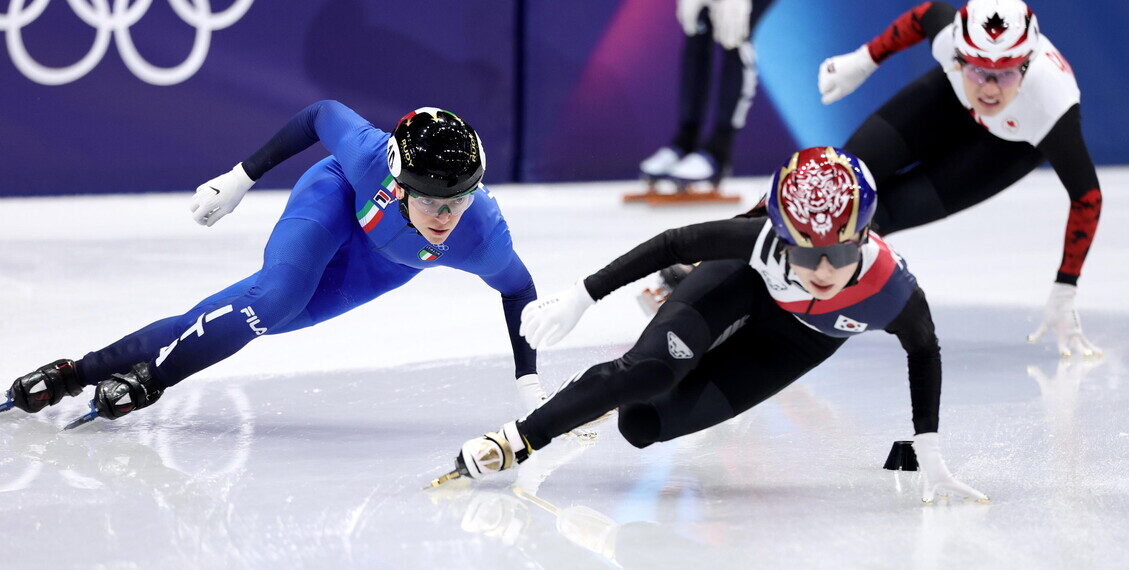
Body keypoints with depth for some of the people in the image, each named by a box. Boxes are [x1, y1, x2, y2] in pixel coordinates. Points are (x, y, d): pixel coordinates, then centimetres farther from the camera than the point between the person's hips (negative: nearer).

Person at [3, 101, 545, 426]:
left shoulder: (480, 233, -37)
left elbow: (519, 288, -16)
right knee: (278, 293, -25)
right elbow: (321, 115, -19)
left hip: (383, 262, 3)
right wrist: (241, 177, -12)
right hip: (337, 197, -2)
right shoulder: (369, 154, -41)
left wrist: (528, 382, -18)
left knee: (278, 314, -6)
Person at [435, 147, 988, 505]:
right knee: (653, 369, -30)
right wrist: (579, 298, -24)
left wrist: (928, 453, -15)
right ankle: (516, 440, -12)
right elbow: (673, 243, -25)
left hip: (802, 337, 1)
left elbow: (924, 351, -17)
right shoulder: (760, 240, -41)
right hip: (746, 283, -1)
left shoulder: (892, 290, -39)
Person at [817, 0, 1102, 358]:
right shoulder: (949, 36, -38)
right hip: (952, 100, 2)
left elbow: (1086, 197, -32)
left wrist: (1063, 295, -31)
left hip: (1015, 142, -2)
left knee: (896, 207, -14)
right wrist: (862, 62, -2)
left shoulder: (1052, 107, -44)